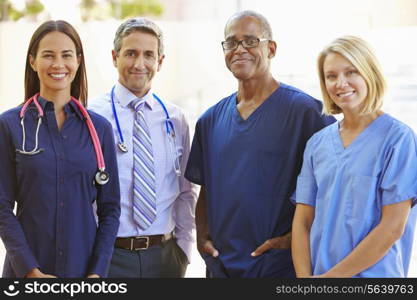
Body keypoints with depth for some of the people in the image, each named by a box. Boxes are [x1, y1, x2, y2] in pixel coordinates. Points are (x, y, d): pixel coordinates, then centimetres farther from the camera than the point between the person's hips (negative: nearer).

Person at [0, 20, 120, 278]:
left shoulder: (100, 128, 3)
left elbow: (110, 208, 4)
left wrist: (98, 272, -6)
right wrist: (31, 270, -12)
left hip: (85, 267, 2)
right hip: (26, 269, -1)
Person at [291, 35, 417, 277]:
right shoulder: (317, 144, 5)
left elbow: (392, 228, -14)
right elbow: (303, 221, 2)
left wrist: (332, 276, -13)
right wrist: (305, 278, -11)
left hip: (374, 276, -4)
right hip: (318, 273, 4)